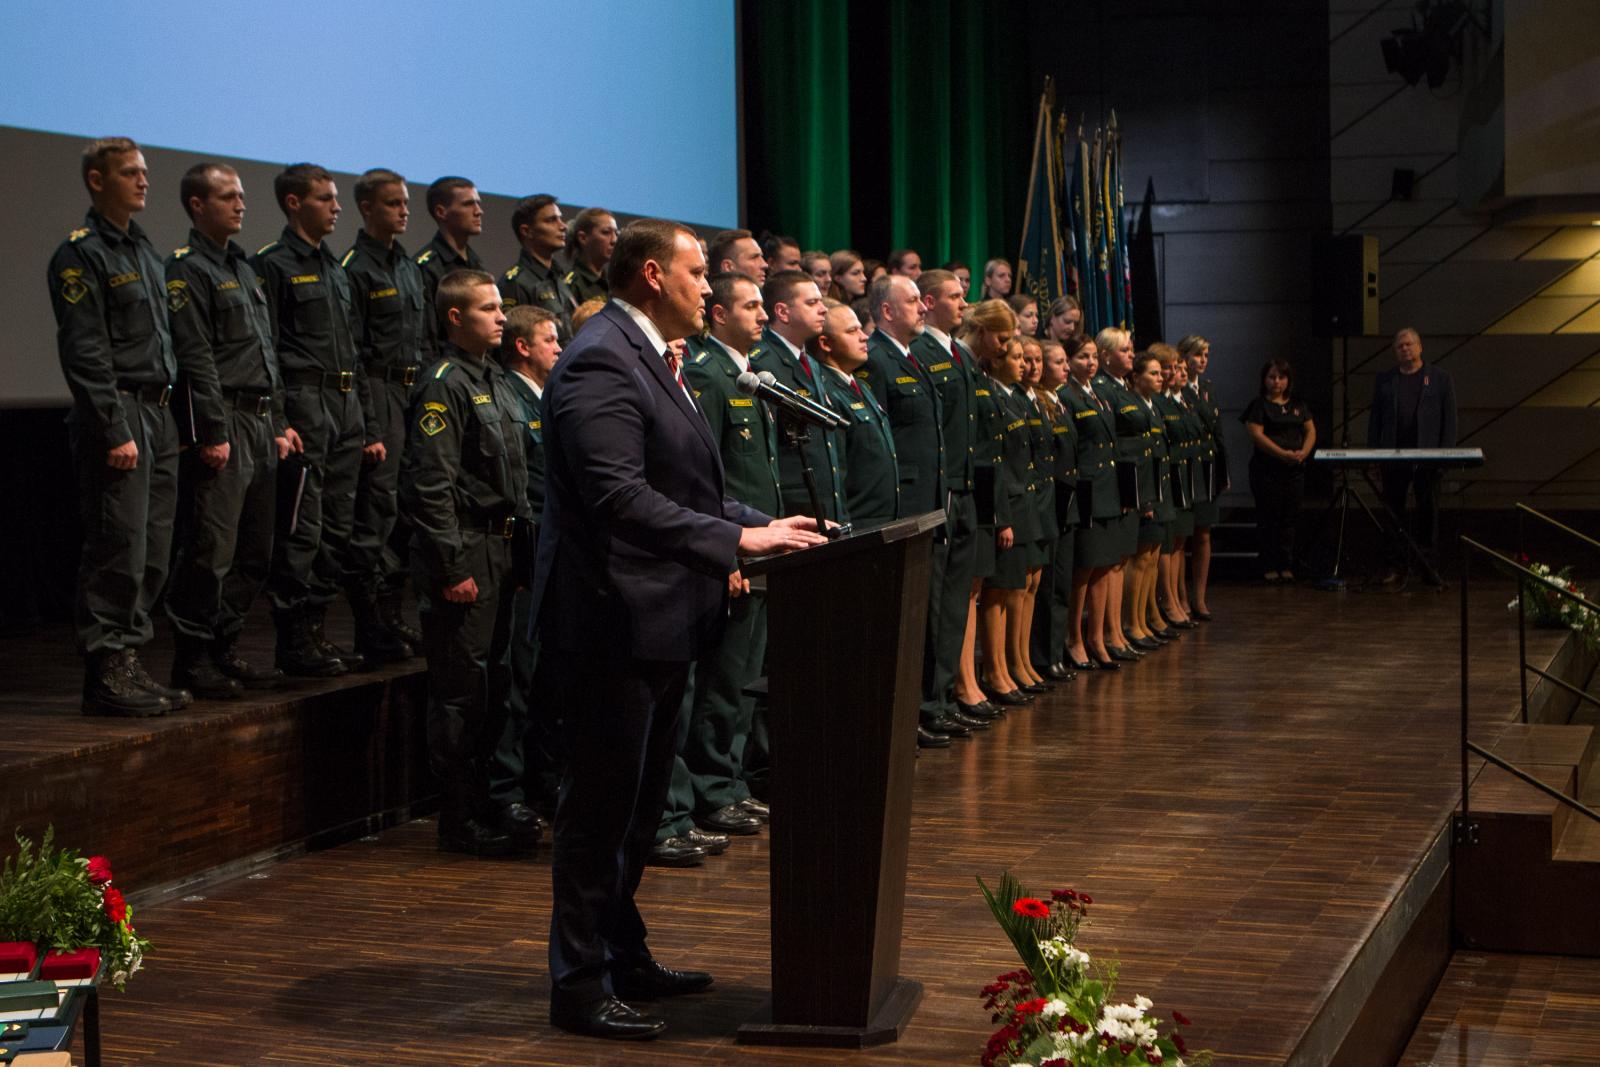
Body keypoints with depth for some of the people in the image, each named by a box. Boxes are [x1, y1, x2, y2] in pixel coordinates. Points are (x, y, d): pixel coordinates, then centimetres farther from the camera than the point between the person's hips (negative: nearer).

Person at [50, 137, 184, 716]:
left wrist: (170, 419, 17)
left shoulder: (142, 247, 19)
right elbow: (84, 351, -15)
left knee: (153, 553, 9)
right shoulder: (81, 254, -9)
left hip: (158, 413, 9)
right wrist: (115, 430, -19)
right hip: (117, 413, -9)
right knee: (118, 552, -9)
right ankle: (105, 673, -3)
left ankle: (129, 662, 15)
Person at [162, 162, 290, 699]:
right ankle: (192, 659, 0)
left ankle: (225, 649, 20)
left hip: (260, 422, 9)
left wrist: (278, 423, 17)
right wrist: (213, 432, -19)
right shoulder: (187, 269, -8)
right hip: (223, 421, -9)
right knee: (212, 548, -7)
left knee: (254, 550, 11)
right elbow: (195, 358, -15)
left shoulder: (243, 267, 20)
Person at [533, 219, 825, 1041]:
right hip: (614, 621, -11)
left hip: (657, 618, 11)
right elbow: (620, 497, -27)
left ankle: (624, 958, 32)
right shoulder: (601, 364, -18)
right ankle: (579, 985, 7)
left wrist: (760, 526, 10)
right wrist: (736, 539, -26)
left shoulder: (646, 357, 16)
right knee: (601, 809, -2)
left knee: (636, 804, 19)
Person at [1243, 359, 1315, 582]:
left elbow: (1311, 431, 12)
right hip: (1267, 469, -5)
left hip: (1294, 470, 5)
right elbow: (1256, 435, -12)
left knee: (1288, 519, 7)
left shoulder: (1298, 406, 14)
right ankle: (1269, 567, 4)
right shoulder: (1259, 405, -2)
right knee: (1269, 519, -2)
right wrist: (1283, 453, -19)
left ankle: (1286, 566, 13)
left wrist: (1303, 452, -8)